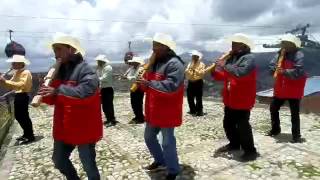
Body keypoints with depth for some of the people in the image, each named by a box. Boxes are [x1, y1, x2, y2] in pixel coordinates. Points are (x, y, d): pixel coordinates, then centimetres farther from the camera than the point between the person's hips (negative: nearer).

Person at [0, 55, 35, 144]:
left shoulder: (26, 73, -13)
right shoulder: (17, 73, 16)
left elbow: (21, 85, -27)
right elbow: (11, 85, 14)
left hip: (23, 96, -10)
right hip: (17, 96, 10)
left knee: (24, 116, -5)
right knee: (18, 116, 16)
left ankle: (31, 136, 5)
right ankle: (26, 134, 29)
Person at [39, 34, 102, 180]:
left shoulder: (85, 70, -16)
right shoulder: (58, 71, 9)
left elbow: (86, 92, -32)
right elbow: (52, 99, 10)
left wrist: (58, 90, -32)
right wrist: (45, 93, -12)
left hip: (83, 127, -8)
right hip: (63, 127, 8)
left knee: (88, 165, 8)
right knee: (59, 161, 23)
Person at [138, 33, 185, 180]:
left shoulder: (174, 64, -17)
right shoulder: (154, 62, 12)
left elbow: (172, 85, -29)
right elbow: (149, 80, 22)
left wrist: (150, 83, -29)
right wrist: (144, 81, -1)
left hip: (167, 111, -9)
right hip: (153, 109, 9)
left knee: (167, 142, 1)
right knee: (149, 137, 19)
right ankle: (160, 161, 40)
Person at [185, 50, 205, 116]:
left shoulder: (201, 64, -1)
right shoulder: (190, 64, 13)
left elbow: (202, 73, -14)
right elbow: (186, 73, 5)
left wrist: (195, 69, -18)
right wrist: (190, 68, -10)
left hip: (198, 82, -5)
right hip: (190, 82, 5)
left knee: (198, 98, -4)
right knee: (190, 97, 9)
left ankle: (199, 111, 7)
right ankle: (193, 110, 24)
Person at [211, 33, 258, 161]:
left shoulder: (249, 58, -13)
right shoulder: (231, 58, 13)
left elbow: (241, 73, -31)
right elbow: (224, 76, 13)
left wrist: (225, 66, -25)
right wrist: (214, 71, -6)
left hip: (242, 100, -9)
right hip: (230, 99, 9)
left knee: (242, 125, -3)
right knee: (228, 123, 17)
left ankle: (250, 150, 15)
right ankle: (234, 144, 36)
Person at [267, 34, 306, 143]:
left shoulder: (299, 55, -13)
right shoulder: (279, 54, 6)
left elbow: (299, 72, -23)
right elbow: (271, 66, 3)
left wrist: (285, 71, -32)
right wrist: (275, 69, -19)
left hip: (294, 89, -6)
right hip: (280, 88, 7)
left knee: (295, 113, 3)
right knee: (273, 108, 14)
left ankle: (296, 135, 16)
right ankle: (275, 129, 32)